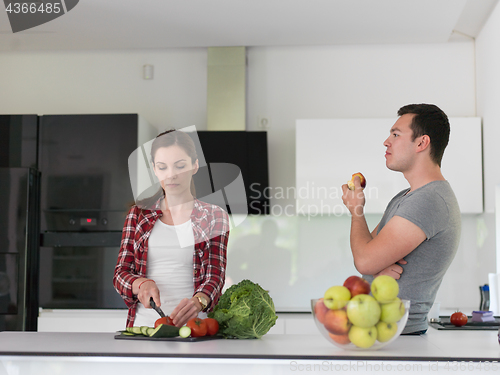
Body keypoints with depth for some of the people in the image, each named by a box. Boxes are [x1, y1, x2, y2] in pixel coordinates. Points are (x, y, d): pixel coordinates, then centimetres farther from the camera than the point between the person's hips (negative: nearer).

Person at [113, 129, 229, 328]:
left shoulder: (214, 216, 9)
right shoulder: (139, 213, 15)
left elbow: (215, 276, -1)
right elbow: (120, 274, 12)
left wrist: (197, 302, -23)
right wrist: (142, 284, -12)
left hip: (192, 326, -2)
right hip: (144, 323, 2)